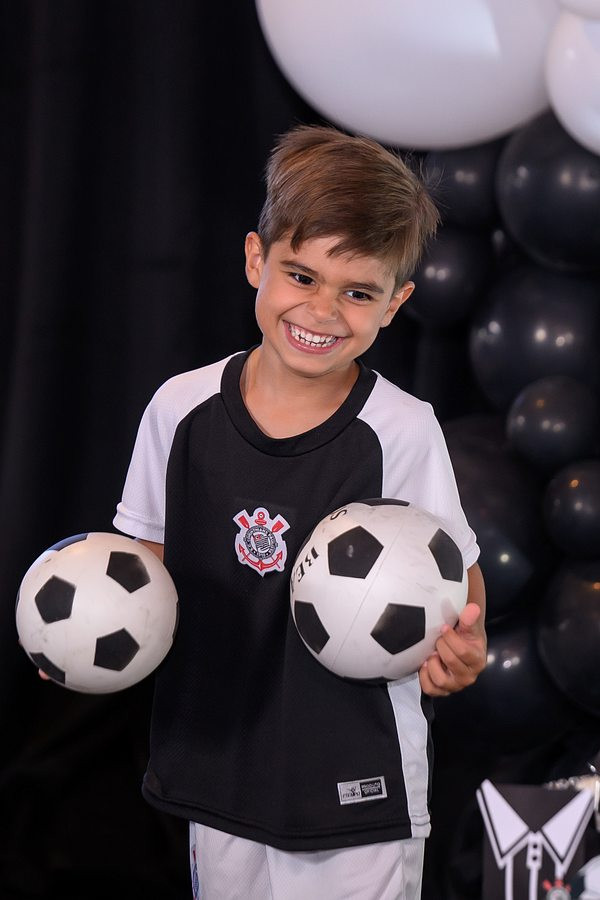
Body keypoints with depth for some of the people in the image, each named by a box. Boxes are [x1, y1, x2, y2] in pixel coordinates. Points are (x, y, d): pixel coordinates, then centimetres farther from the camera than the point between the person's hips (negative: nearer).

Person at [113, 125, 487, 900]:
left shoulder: (401, 430, -13)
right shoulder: (181, 408, -4)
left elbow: (458, 576, -6)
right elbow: (149, 559, 7)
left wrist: (456, 651, -26)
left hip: (358, 789, -3)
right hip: (217, 770, 3)